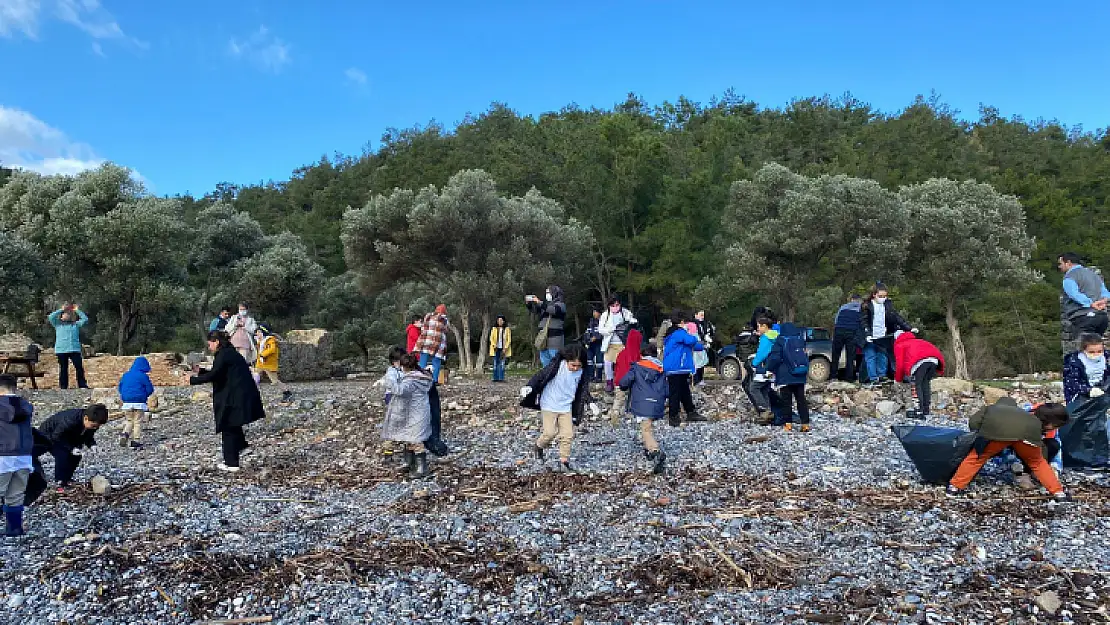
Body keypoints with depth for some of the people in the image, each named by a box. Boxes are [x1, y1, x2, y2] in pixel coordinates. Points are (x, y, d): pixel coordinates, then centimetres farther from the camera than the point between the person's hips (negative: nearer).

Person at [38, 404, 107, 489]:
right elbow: (56, 437, -31)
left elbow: (89, 435, 0)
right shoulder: (69, 422, -42)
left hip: (66, 436, 7)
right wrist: (71, 449, -34)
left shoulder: (93, 422, -19)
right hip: (49, 435, -7)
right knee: (63, 455, -25)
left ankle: (67, 479, 14)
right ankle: (61, 483, -10)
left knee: (77, 456, -5)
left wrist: (92, 445, -20)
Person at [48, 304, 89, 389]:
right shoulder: (58, 324, 14)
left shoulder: (76, 324, 18)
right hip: (61, 350, -1)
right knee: (63, 370, 3)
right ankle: (63, 387, 8)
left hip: (75, 349, 1)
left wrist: (77, 310, 10)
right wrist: (61, 310, 5)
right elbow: (50, 317, 0)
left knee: (79, 368, -3)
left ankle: (83, 386, 0)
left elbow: (85, 319, 9)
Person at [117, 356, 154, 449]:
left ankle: (125, 433, -5)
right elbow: (150, 390, -7)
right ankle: (135, 441, 2)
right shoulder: (143, 376, -8)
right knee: (138, 422, 3)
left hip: (127, 403, 5)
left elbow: (120, 389, 14)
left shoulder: (125, 375, 10)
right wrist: (144, 395, 13)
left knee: (129, 420, 19)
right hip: (139, 403, -5)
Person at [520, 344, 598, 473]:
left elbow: (583, 390, 9)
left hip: (566, 407, 4)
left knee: (568, 434, -1)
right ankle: (538, 447, 20)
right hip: (549, 405, -4)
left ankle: (564, 461, 12)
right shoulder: (557, 366, -18)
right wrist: (529, 387, -29)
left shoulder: (581, 373, -3)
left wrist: (591, 403, -1)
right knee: (550, 432, -9)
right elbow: (541, 376, -17)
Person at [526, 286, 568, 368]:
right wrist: (528, 303, 1)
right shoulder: (545, 304, 20)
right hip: (543, 337, 7)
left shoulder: (561, 304, -1)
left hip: (555, 338, -7)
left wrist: (539, 302, -22)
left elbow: (554, 310, -21)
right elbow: (534, 310, 21)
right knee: (545, 363, 9)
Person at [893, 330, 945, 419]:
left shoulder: (899, 345, 24)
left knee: (917, 385, 3)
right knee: (926, 383, 18)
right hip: (935, 359, 6)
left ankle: (920, 412, -4)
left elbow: (900, 364, 14)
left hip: (920, 361, -6)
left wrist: (898, 379, 29)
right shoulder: (918, 340, 43)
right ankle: (926, 411, 18)